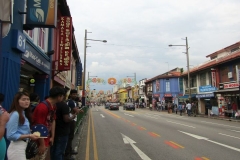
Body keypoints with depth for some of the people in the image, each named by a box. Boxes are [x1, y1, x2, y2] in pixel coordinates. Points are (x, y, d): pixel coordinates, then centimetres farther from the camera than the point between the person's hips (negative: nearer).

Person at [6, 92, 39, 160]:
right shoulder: (15, 114, -18)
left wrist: (31, 135, -1)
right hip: (16, 149, -9)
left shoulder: (24, 114, 10)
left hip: (22, 147, 9)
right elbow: (11, 135, -20)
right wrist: (28, 136, -20)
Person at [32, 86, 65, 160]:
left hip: (46, 140, 9)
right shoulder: (43, 107, -25)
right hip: (39, 141, -9)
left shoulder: (53, 106, 5)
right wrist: (42, 144, -18)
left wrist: (52, 137, 6)